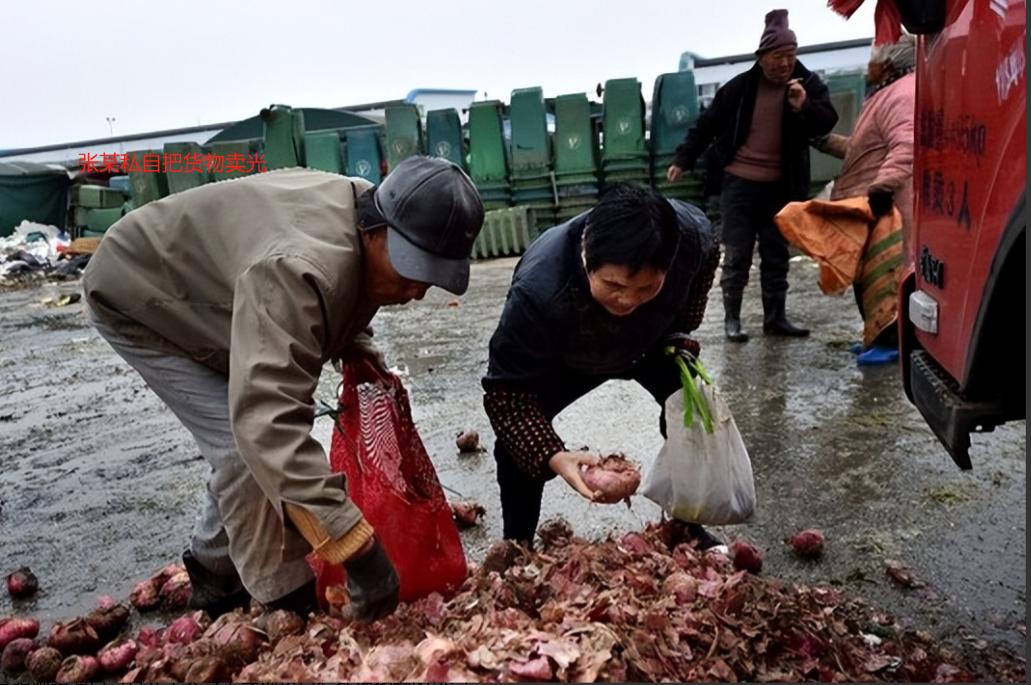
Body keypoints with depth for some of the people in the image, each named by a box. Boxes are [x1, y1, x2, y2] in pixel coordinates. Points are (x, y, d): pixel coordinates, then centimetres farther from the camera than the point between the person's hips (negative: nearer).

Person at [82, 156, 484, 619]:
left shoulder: (367, 226, -14)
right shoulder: (299, 270, -45)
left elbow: (335, 303, 9)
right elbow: (266, 420, -53)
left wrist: (358, 351, -10)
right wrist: (356, 546, -53)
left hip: (197, 295, 8)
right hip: (140, 296, -8)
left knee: (254, 445, 7)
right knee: (248, 447, -20)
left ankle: (216, 576, 26)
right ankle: (288, 604, -5)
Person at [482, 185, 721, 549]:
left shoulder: (692, 233, -36)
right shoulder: (539, 289, -48)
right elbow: (507, 391, -38)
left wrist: (679, 332, -9)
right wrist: (552, 456, -53)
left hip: (651, 343, 3)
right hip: (562, 361, -3)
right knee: (518, 440, -15)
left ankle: (689, 527, 21)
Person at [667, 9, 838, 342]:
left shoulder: (808, 84, 0)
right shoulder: (740, 86, -5)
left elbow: (827, 122, -5)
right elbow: (708, 124, 2)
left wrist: (804, 107, -24)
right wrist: (683, 160, 3)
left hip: (780, 186, 2)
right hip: (739, 183, -2)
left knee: (776, 255, 9)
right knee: (737, 254, 0)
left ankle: (775, 317, 19)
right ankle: (731, 318, 10)